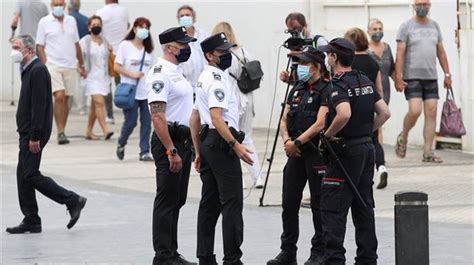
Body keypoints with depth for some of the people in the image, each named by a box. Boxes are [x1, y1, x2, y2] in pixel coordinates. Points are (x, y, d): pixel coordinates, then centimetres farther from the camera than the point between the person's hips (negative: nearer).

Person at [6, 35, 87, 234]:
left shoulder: (37, 70, -16)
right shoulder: (29, 70, 16)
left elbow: (39, 105, -21)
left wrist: (35, 136, -24)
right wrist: (28, 134, 16)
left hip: (34, 132, -10)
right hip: (27, 132, 10)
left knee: (31, 175, -10)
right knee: (23, 175, 9)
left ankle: (73, 201, -4)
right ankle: (31, 220, 12)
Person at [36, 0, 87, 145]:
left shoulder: (71, 21, 12)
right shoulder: (44, 22, 1)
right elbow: (40, 47, 0)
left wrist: (81, 65, 16)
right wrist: (45, 66, -10)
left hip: (70, 66, 4)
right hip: (53, 66, -4)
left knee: (66, 99, 6)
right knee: (59, 97, -16)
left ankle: (62, 132, 14)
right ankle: (61, 133, -15)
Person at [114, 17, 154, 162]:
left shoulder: (148, 49, 13)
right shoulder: (125, 45, -3)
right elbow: (117, 67, -5)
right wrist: (132, 74, -16)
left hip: (147, 91, 5)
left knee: (146, 122, -2)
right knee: (131, 121, -5)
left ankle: (144, 152, 1)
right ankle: (121, 144, 21)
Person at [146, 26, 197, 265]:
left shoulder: (177, 72, 15)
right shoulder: (160, 74, -16)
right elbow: (157, 116, -22)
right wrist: (171, 151, -25)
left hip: (183, 141, 10)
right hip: (168, 141, -10)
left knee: (177, 201, 14)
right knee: (166, 201, -6)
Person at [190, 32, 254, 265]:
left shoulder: (203, 78, 18)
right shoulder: (216, 79, -13)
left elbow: (194, 119, 22)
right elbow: (216, 117, -23)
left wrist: (199, 152, 24)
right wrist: (235, 145, -24)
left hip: (207, 142, 10)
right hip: (222, 143, -10)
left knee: (210, 203, 11)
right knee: (232, 202, -10)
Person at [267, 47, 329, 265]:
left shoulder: (326, 90, -9)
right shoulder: (297, 90, 15)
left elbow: (320, 124, -17)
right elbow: (284, 120, 13)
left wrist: (297, 142, -17)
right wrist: (287, 141, -6)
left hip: (317, 152, -7)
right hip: (296, 154, 7)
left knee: (318, 204, 0)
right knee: (289, 202, 7)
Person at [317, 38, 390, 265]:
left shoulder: (337, 85, -15)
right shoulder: (365, 81, 10)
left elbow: (344, 114, -32)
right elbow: (385, 113, 11)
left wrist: (328, 135, -18)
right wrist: (367, 131, 13)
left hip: (346, 152, -8)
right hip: (367, 148, 8)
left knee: (332, 208, -5)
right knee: (363, 207, 13)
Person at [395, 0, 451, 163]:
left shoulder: (434, 26, 13)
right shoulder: (407, 26, -2)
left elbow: (441, 52, 17)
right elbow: (400, 54, -6)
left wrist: (447, 74, 11)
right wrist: (398, 78, -13)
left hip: (431, 77, 5)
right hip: (412, 77, -5)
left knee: (431, 113, -3)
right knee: (415, 111, -16)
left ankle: (428, 153, 0)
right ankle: (403, 137, 13)